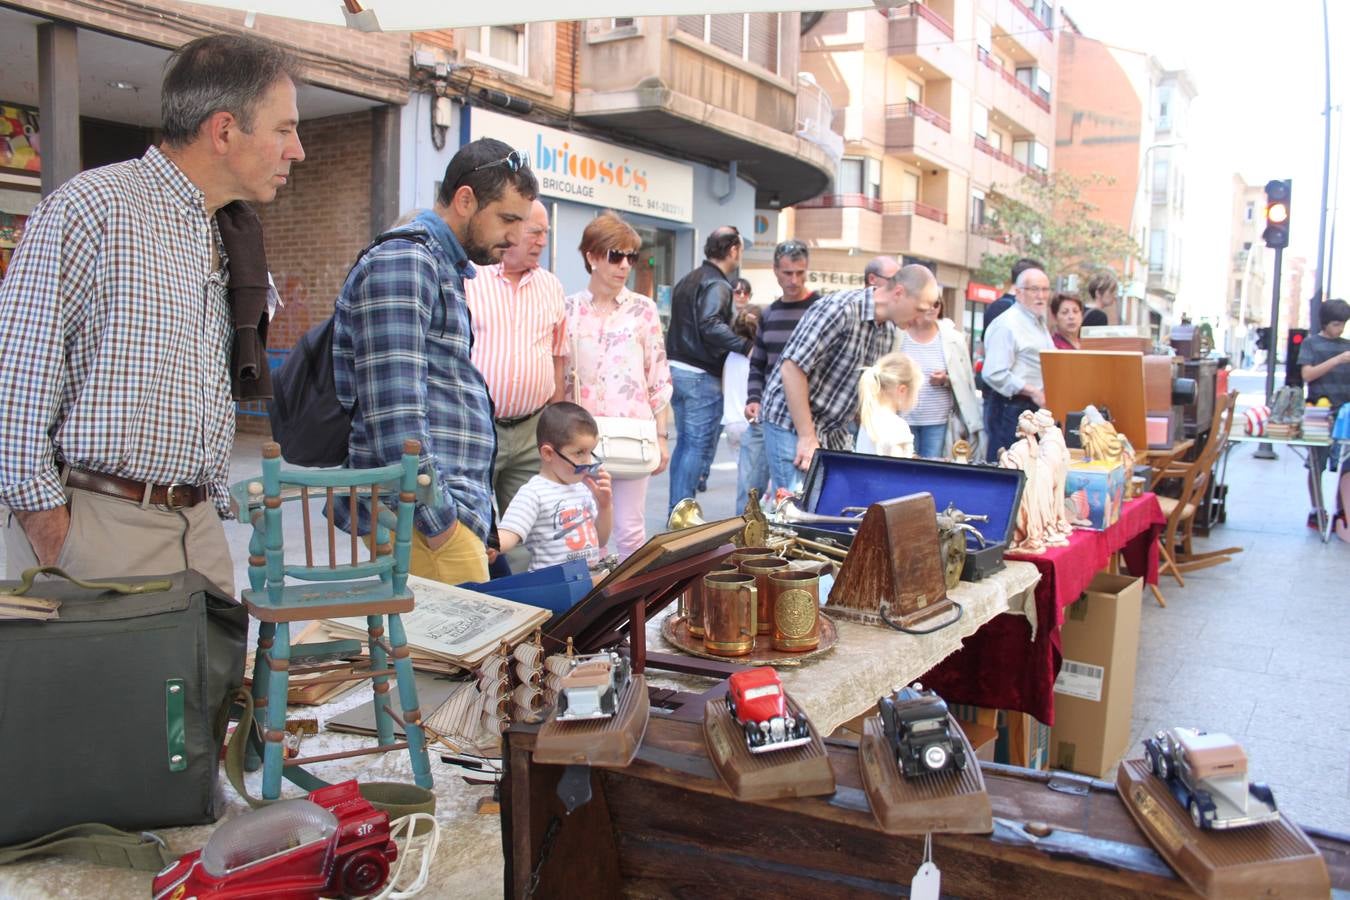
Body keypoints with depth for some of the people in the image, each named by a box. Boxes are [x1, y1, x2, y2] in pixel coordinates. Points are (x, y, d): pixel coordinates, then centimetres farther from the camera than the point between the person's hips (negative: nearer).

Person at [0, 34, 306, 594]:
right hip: (98, 527, -6)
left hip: (199, 527, 7)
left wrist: (214, 507, 15)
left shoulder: (223, 244, 17)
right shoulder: (92, 206, -8)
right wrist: (46, 526, -13)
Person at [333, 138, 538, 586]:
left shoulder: (446, 269, 21)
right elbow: (394, 409, -20)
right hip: (419, 515, -10)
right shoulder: (402, 263, -11)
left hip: (452, 507, 10)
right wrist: (437, 517, -19)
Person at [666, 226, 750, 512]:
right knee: (700, 448, -3)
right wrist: (746, 346, -30)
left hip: (677, 368, 9)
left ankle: (676, 507, 21)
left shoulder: (687, 280, 16)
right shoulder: (717, 285, -13)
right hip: (702, 376, -9)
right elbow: (711, 326, -28)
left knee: (685, 442, 16)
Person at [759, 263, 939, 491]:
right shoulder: (840, 309, -21)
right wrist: (807, 437, -22)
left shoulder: (889, 331, 6)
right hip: (792, 423, -8)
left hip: (836, 430, 8)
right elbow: (792, 368, -24)